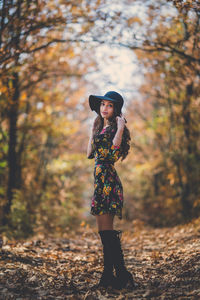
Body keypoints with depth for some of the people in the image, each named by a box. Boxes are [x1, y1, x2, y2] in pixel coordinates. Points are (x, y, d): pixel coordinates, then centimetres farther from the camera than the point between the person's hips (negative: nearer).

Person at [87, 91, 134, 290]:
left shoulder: (114, 126, -8)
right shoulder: (101, 127, 18)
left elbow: (113, 154, -21)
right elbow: (90, 153, 21)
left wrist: (120, 130, -22)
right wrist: (92, 132, 23)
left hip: (107, 180, -9)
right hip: (101, 179, 9)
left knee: (106, 230, -9)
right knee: (104, 231, 11)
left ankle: (122, 275, -3)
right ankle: (108, 274, 17)